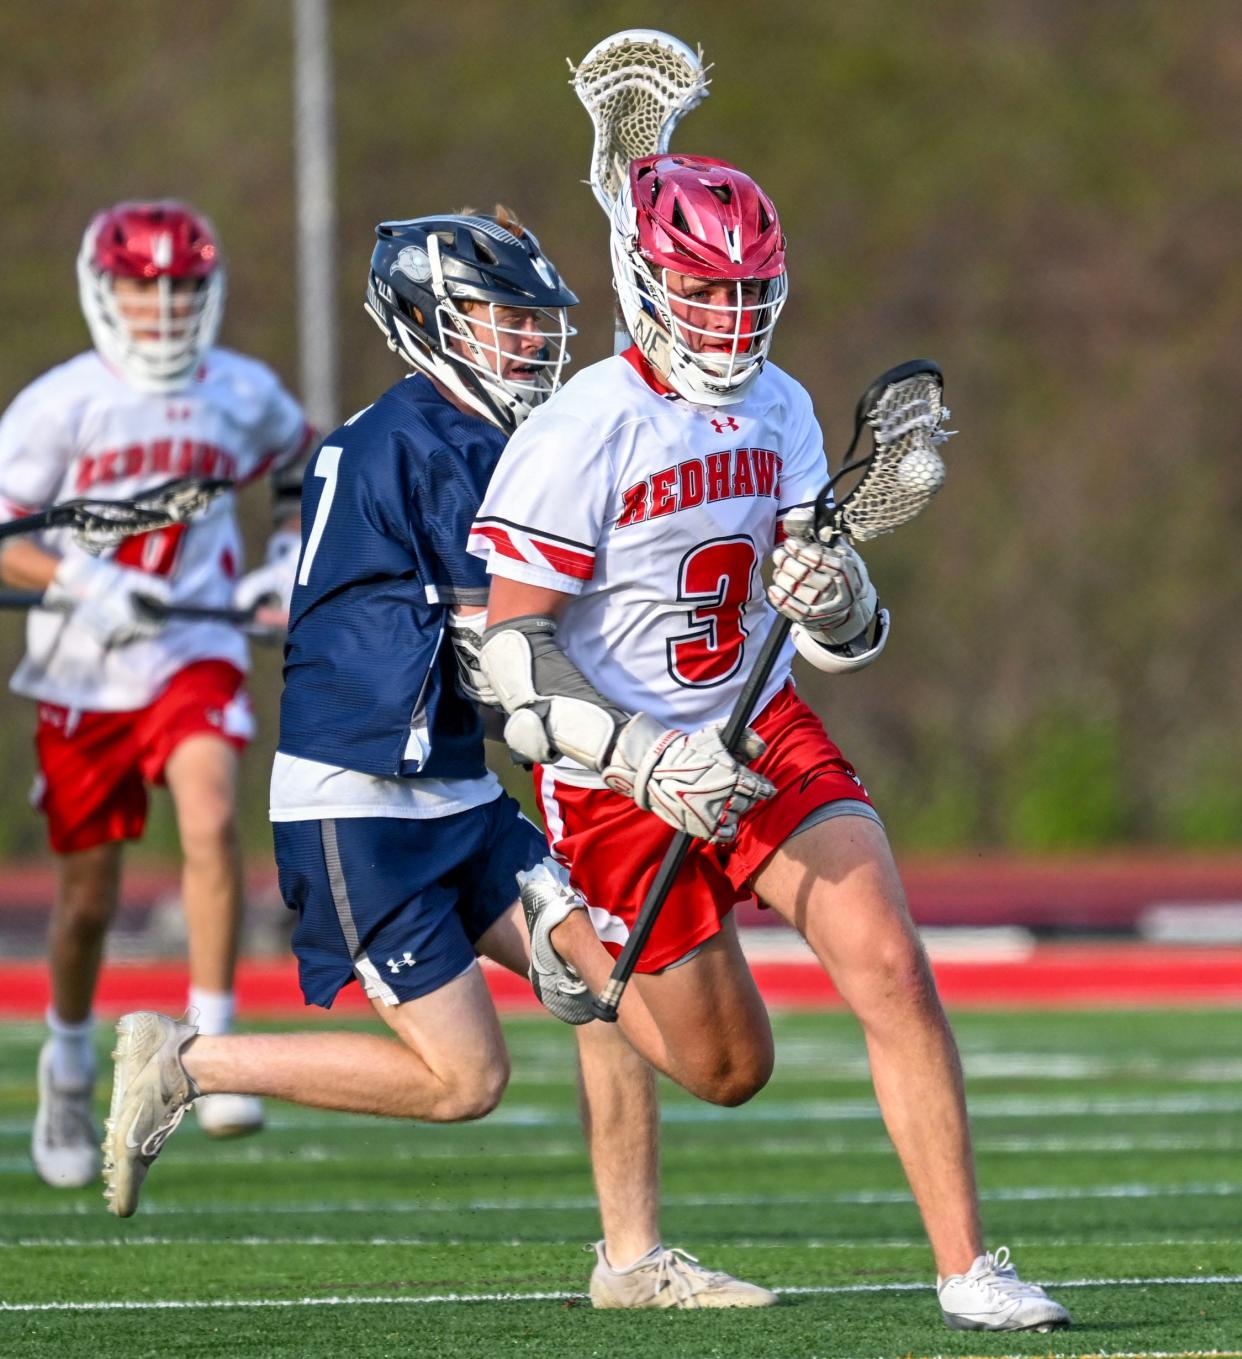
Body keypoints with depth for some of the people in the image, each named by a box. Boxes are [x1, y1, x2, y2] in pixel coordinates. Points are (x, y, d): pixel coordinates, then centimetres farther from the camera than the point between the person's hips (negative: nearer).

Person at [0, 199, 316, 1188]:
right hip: (82, 673, -1)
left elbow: (302, 462, 24)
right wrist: (88, 585, -25)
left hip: (196, 657, 1)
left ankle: (212, 1054, -20)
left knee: (211, 823, -25)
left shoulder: (244, 395, 2)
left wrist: (289, 559, 8)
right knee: (89, 898, 7)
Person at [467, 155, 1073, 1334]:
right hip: (622, 775, -5)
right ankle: (566, 928, 33)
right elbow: (514, 655, -20)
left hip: (768, 735, 5)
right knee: (730, 1068, 7)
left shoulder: (777, 412, 2)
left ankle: (966, 1268, -9)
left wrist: (836, 603, -21)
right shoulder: (584, 434, -19)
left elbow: (839, 636, 4)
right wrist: (643, 760, -31)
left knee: (891, 971, -13)